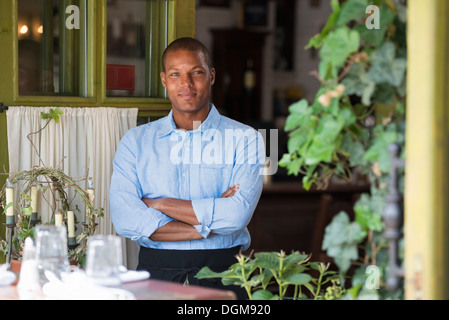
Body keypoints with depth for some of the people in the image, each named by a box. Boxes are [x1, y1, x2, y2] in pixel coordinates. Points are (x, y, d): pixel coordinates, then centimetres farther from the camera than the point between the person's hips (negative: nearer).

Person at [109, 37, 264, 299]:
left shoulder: (245, 139, 6)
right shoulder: (136, 142, 11)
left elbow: (237, 215, -9)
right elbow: (125, 220, -4)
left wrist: (160, 204, -4)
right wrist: (211, 222, -8)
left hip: (222, 275, -1)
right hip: (156, 271, 1)